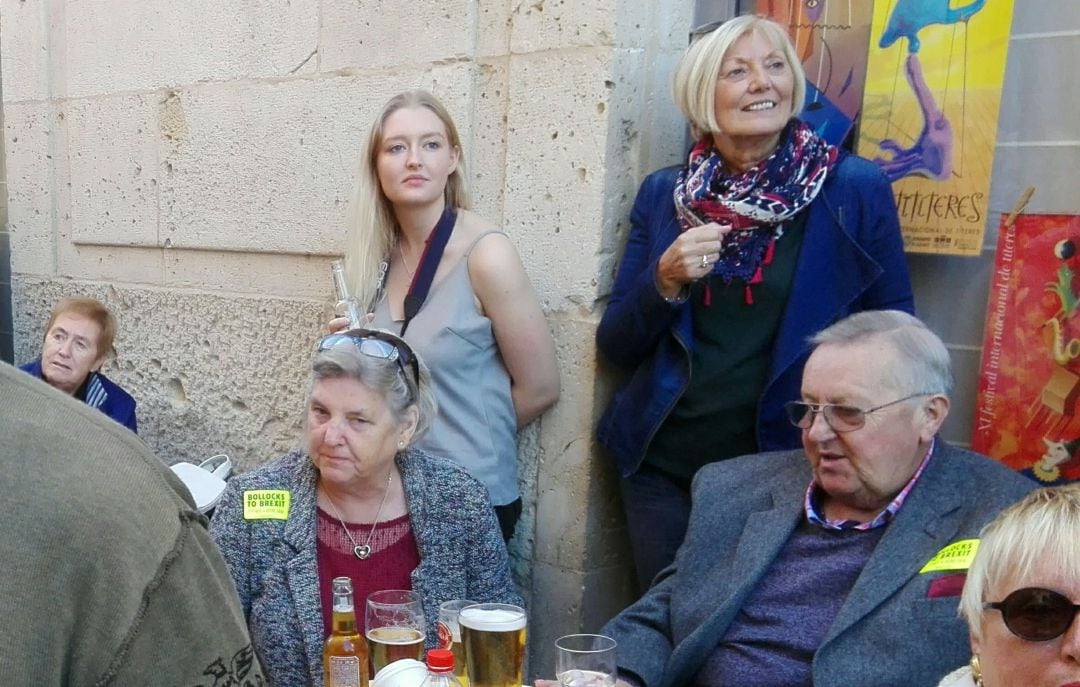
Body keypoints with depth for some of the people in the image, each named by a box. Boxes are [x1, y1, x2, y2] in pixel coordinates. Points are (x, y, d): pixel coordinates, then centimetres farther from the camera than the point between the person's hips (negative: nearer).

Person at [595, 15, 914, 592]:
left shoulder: (856, 189, -5)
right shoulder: (662, 194, 2)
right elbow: (616, 347, 3)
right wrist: (665, 282, -15)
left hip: (789, 465, -2)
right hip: (663, 464, 3)